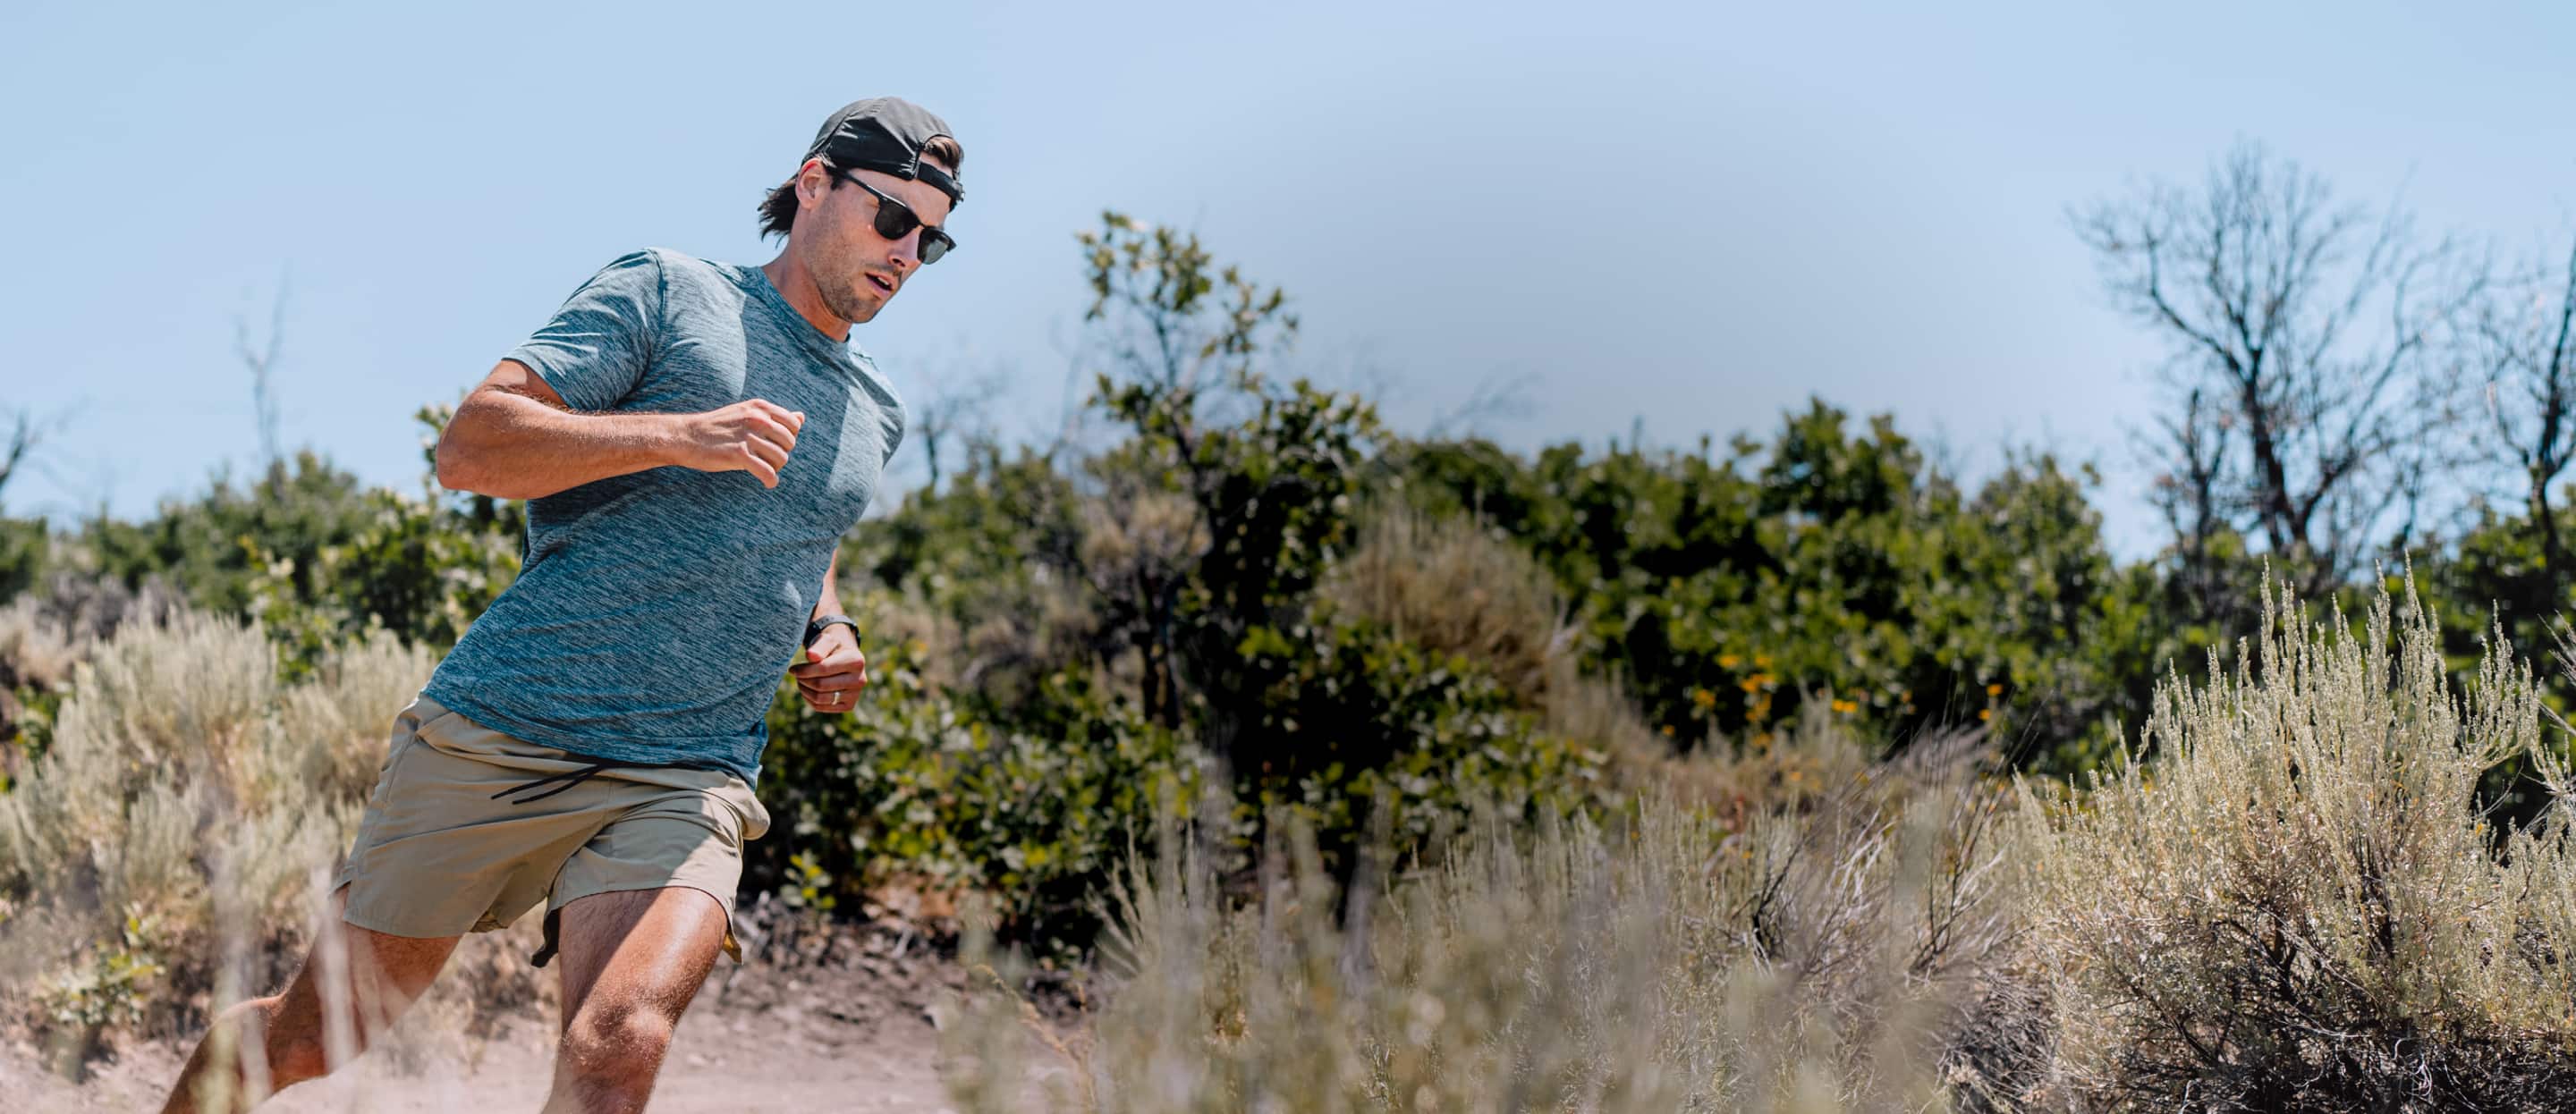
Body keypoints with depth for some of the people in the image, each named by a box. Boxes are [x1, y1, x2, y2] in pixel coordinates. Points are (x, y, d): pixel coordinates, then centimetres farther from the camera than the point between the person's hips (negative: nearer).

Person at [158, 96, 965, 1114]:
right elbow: (467, 448, -8)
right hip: (496, 731, -3)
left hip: (687, 783, 3)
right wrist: (674, 435, -19)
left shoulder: (875, 411, 18)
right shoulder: (664, 293, 2)